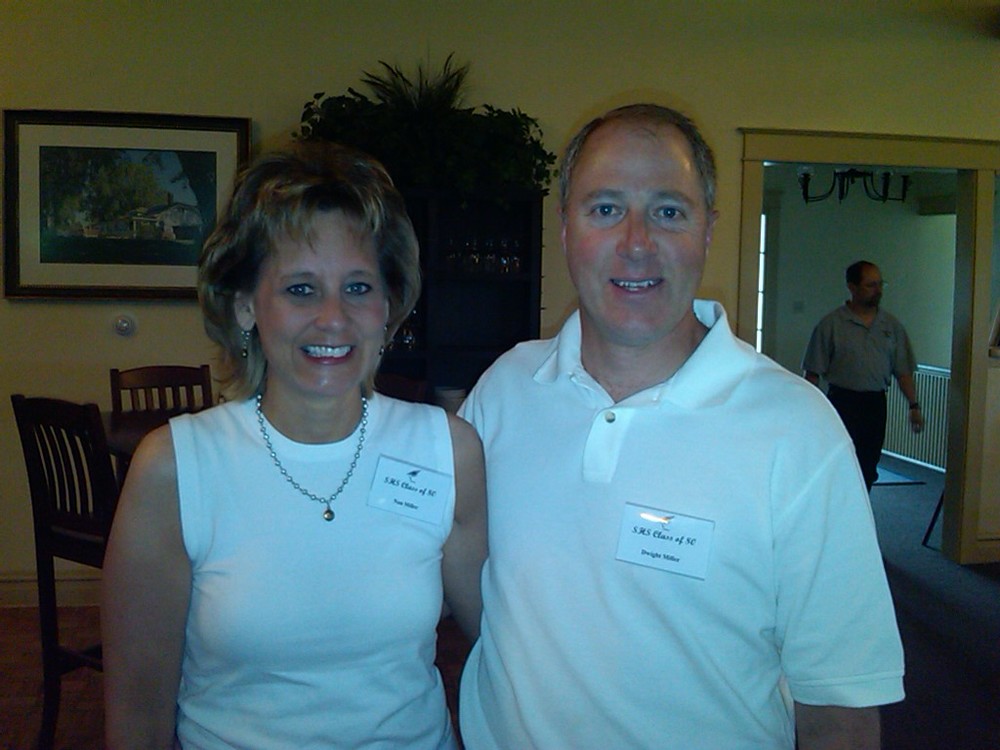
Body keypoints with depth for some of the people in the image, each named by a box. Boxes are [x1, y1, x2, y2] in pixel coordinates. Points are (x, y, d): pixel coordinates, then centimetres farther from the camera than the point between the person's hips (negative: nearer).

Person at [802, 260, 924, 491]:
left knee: (868, 469, 10)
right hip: (842, 402, -4)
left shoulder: (892, 326, 8)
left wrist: (914, 405, 4)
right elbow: (813, 372, -4)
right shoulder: (831, 324, -5)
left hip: (876, 403, 4)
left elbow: (903, 371, 11)